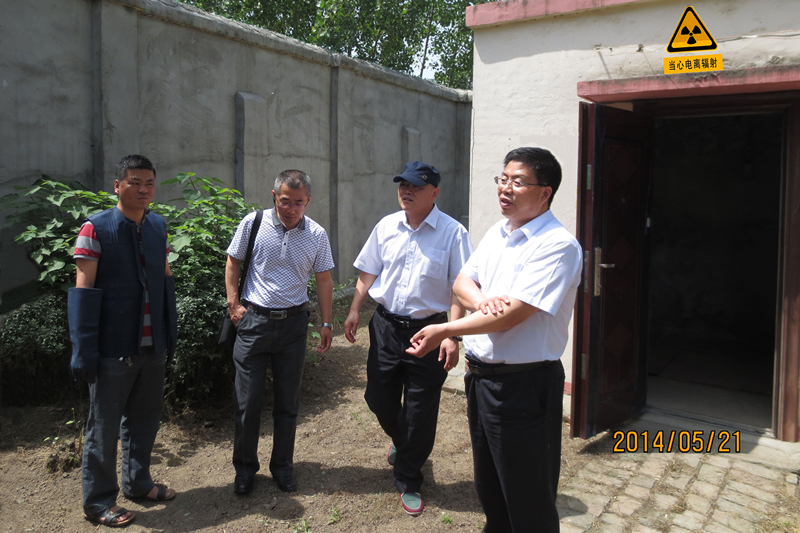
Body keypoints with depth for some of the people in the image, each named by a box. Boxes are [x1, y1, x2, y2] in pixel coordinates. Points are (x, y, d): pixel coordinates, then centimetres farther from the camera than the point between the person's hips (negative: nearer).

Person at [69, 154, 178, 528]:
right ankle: (98, 500, 25)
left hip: (152, 346, 6)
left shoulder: (158, 226, 7)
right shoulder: (95, 229, -10)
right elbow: (84, 290, -12)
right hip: (114, 349, -5)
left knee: (144, 419, 19)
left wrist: (170, 333, 11)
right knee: (104, 426, 9)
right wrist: (84, 350, -15)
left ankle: (137, 482, 38)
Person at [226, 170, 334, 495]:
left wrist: (326, 324, 4)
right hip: (254, 321, -1)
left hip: (293, 324, 1)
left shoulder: (317, 235, 0)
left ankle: (282, 467, 27)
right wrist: (233, 304, -2)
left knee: (288, 402, 10)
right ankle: (245, 468, 24)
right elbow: (233, 264, 6)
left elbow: (324, 280, 7)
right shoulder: (253, 223, -5)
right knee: (248, 400, 4)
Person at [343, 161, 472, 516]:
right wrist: (354, 311, 7)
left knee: (419, 412, 5)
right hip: (386, 326, 5)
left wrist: (452, 336, -20)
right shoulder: (386, 227, 6)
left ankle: (408, 482, 26)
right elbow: (368, 273, 13)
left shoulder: (453, 233, -10)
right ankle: (399, 440, 49)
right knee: (378, 397, 15)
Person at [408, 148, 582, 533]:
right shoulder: (496, 234, 9)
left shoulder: (557, 245, -18)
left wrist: (444, 331, -17)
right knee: (488, 487, 25)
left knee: (527, 501, 9)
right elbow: (461, 282, 9)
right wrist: (480, 300, -15)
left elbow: (512, 314, -24)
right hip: (480, 375, 8)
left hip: (522, 384, -8)